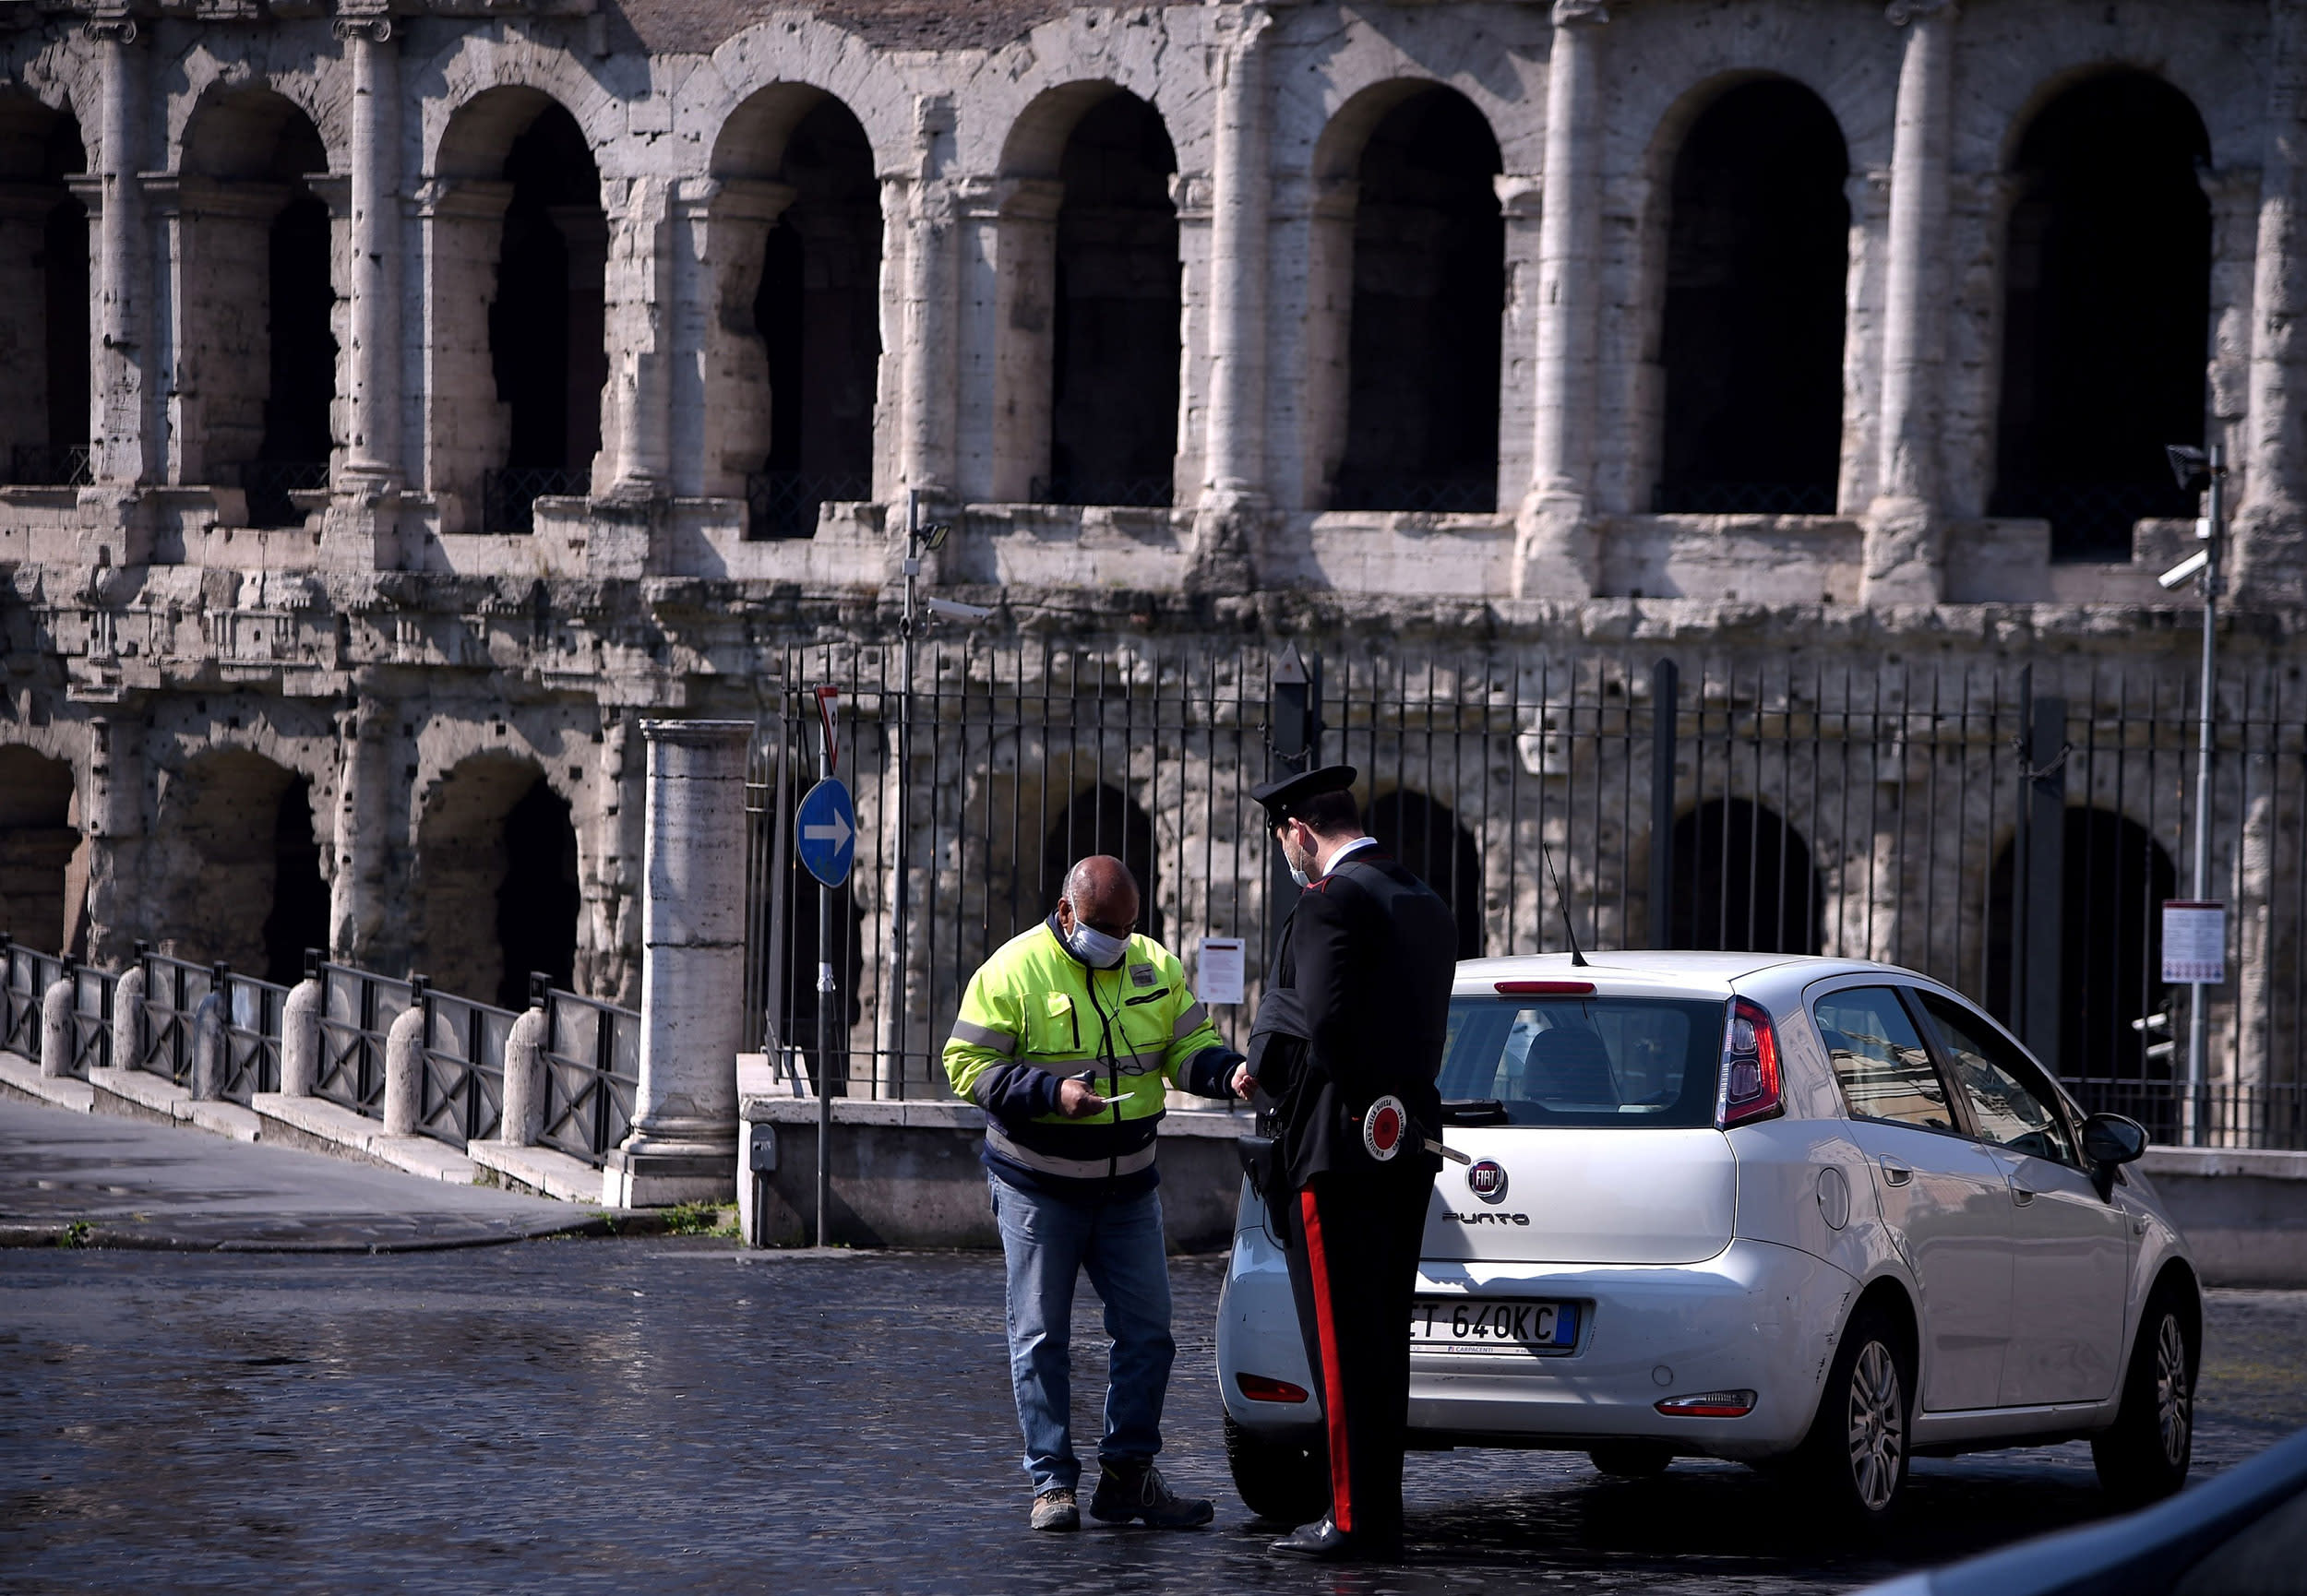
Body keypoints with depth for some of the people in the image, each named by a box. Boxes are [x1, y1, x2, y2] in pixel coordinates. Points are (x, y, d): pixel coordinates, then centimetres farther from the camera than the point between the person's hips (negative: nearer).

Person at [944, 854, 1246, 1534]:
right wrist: (1051, 1093, -24)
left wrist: (1227, 1071, -17)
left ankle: (1128, 1474, 10)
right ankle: (1052, 1484, 2)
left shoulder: (1156, 969, 5)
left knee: (1147, 1330, 2)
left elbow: (1189, 1048, 6)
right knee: (1041, 1337, -2)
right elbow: (967, 1063, -11)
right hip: (1038, 1188, -4)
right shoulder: (1015, 971, -10)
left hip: (1128, 1189, 4)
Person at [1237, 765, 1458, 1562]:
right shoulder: (1425, 904, 15)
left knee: (1342, 1338, -6)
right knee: (1383, 1335, 14)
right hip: (1408, 1144, 9)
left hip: (1339, 1146, -9)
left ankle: (1357, 1517, -6)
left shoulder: (1330, 901, -13)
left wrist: (1262, 1067, -3)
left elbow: (1322, 1025, -22)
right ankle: (1380, 1510, 17)